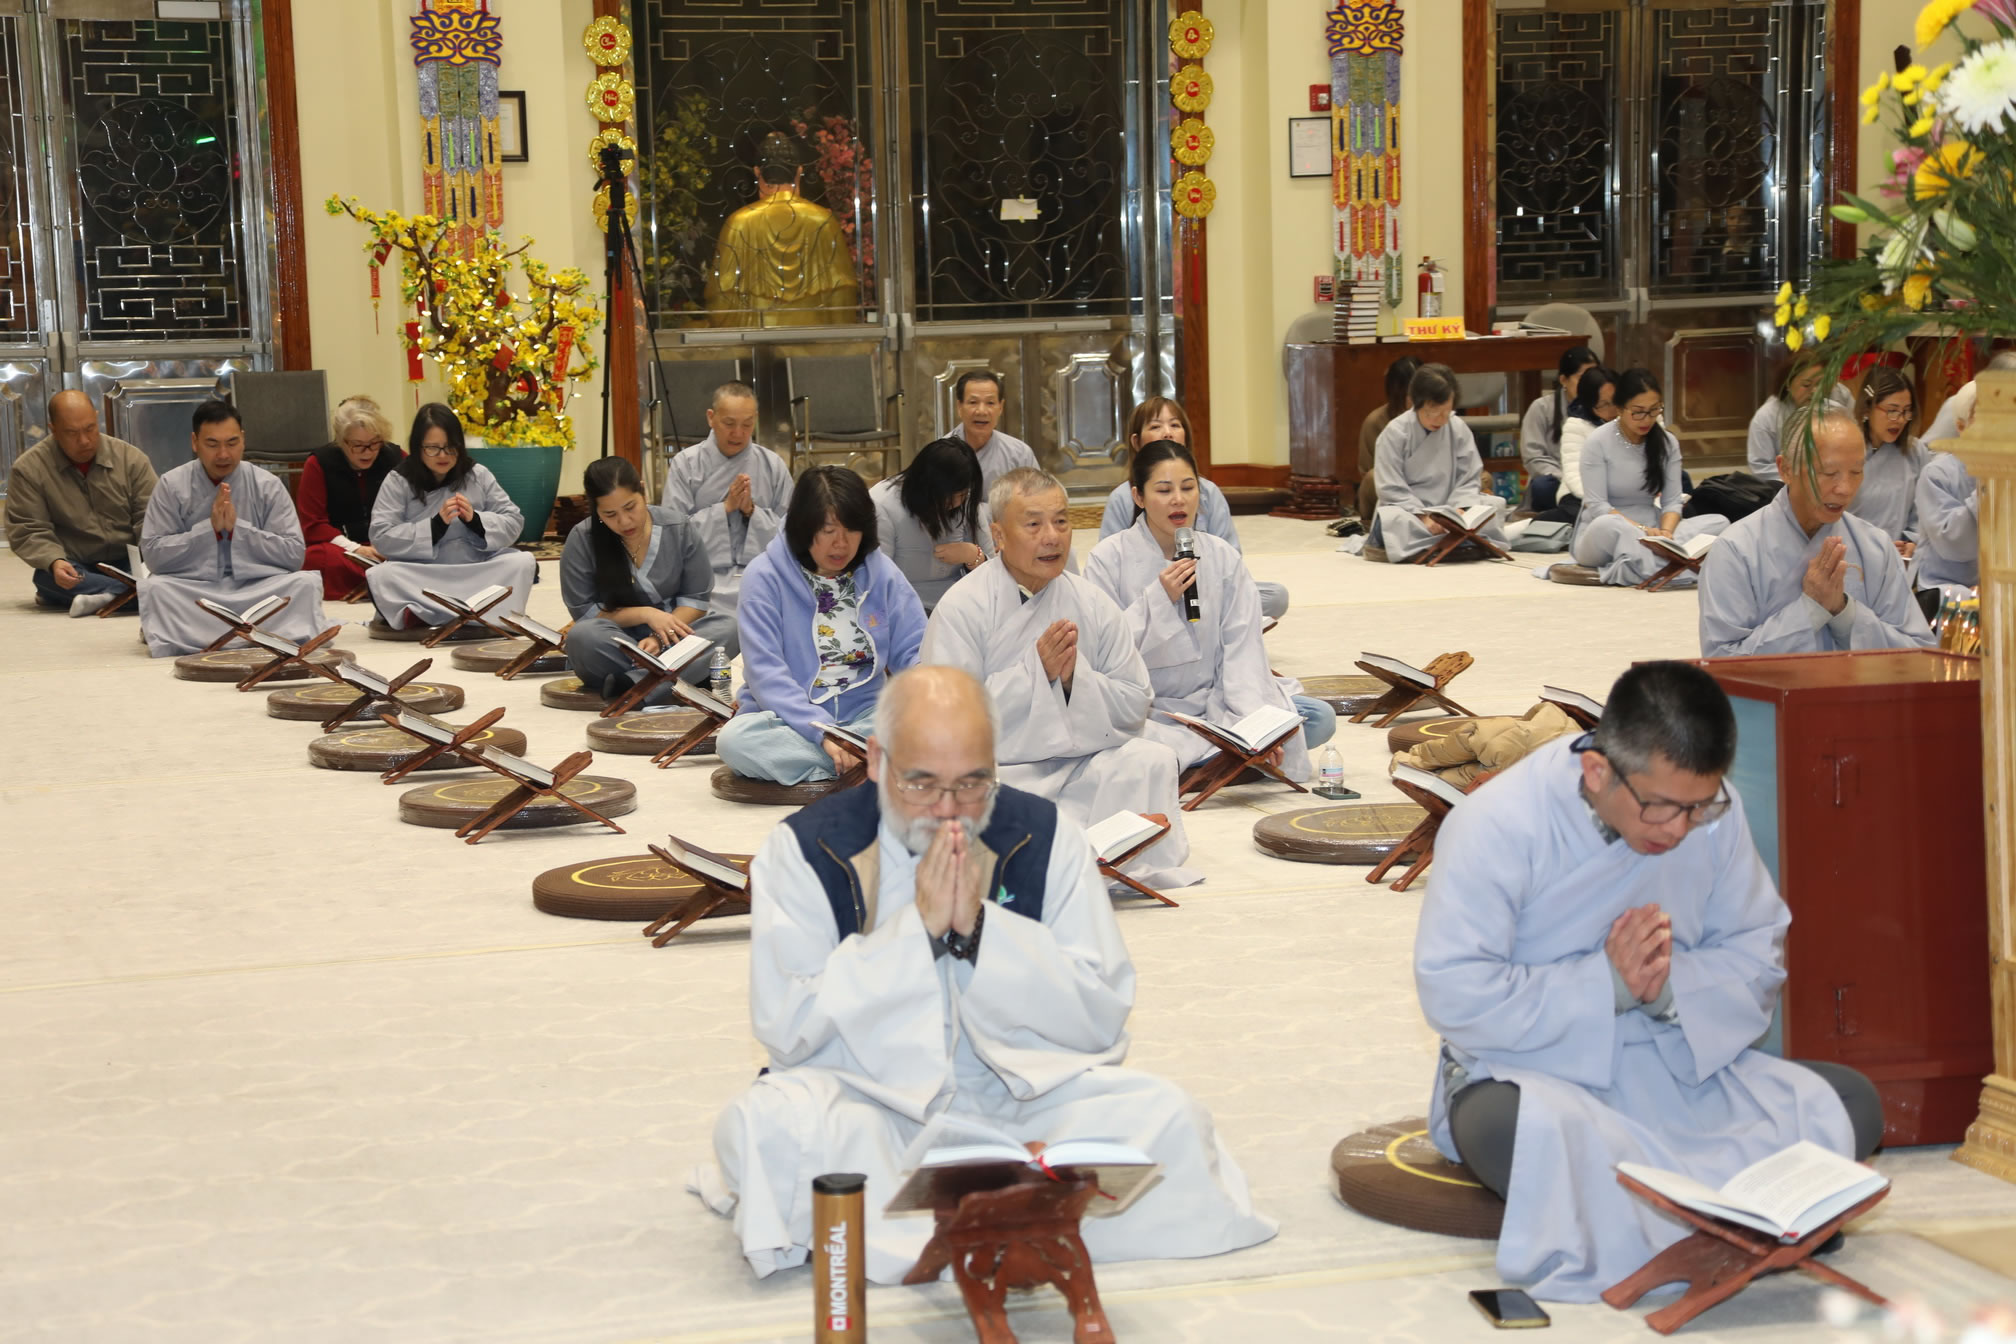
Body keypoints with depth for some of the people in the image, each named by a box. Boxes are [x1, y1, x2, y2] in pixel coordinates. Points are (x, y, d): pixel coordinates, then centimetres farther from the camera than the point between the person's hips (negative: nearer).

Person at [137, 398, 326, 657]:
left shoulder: (268, 486, 2)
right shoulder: (172, 486, 1)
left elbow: (295, 553, -5)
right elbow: (152, 553, -6)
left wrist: (238, 527, -15)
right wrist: (209, 528, -16)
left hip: (258, 588, 1)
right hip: (191, 592, -1)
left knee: (306, 582, -26)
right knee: (154, 587, -30)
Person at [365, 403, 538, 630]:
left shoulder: (478, 475, 6)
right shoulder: (398, 481, 1)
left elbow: (514, 522, 4)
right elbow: (381, 538, -9)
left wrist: (475, 520, -15)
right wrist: (436, 524, -17)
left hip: (479, 573, 2)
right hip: (419, 580, -2)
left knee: (524, 562, -24)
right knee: (380, 576, -31)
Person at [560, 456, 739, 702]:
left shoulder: (680, 529, -5)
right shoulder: (581, 540, -9)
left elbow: (696, 598, -3)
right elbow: (583, 611, -7)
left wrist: (661, 636, -21)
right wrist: (646, 614, -18)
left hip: (672, 638, 1)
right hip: (615, 645, -1)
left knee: (727, 627, -28)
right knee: (582, 637, -35)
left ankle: (633, 685, -39)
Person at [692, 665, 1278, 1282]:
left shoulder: (1046, 838, 1)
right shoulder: (804, 850, -4)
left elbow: (1102, 1019, -4)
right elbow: (787, 1029, -12)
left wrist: (977, 928, -16)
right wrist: (917, 928, -18)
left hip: (1022, 1090, 2)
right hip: (865, 1097, -1)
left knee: (1165, 1118, -25)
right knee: (767, 1123, -34)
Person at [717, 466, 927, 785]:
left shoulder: (882, 572, 4)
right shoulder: (765, 576, -6)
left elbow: (914, 653, 4)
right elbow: (765, 672, -14)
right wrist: (821, 732, -27)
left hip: (866, 716, 2)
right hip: (788, 719, -1)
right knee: (736, 738, -36)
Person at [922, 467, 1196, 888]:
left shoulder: (1093, 605, 7)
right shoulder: (962, 608, -6)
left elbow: (1136, 706, 6)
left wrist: (1075, 676, -13)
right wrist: (1037, 670, -18)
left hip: (1076, 765, 4)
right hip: (997, 770, -4)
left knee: (1152, 761, -21)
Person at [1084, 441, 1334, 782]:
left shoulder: (1223, 558, 3)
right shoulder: (1109, 559, -4)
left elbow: (1242, 650, -5)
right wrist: (1158, 599, -19)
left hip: (1211, 702, 4)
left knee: (1320, 718, -14)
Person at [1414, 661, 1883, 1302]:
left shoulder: (1713, 813, -3)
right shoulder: (1497, 823, -17)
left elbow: (1759, 954, 5)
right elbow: (1454, 993, -20)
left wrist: (1670, 985, -16)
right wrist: (1608, 982, -20)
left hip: (1677, 1065, 5)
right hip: (1528, 1070, -5)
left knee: (1850, 1104, -14)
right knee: (1530, 1131, -40)